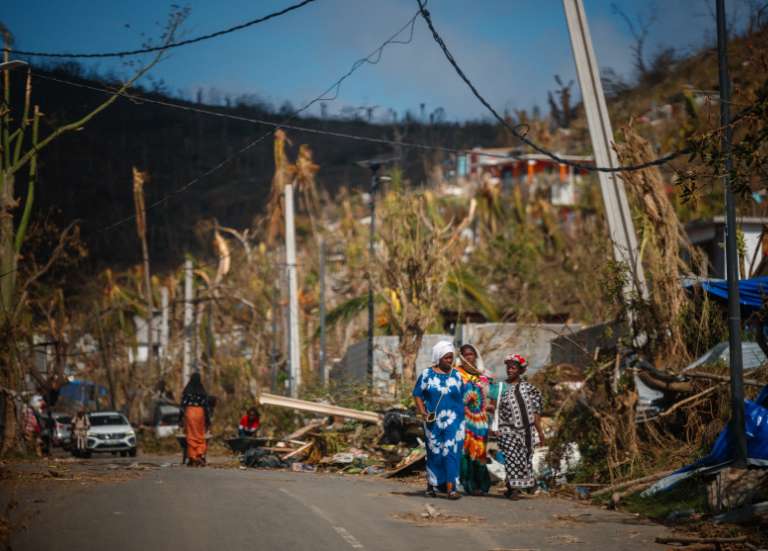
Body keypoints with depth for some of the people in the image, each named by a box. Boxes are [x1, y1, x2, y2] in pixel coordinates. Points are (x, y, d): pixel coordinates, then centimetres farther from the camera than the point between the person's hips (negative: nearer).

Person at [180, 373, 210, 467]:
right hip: (200, 412, 1)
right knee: (200, 435, 8)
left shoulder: (187, 390, 0)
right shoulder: (202, 391, 2)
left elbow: (183, 403, -4)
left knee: (191, 435, 4)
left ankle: (192, 458, 0)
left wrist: (181, 416, 1)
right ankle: (201, 455, -9)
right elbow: (206, 404, 0)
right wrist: (208, 418, 4)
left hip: (189, 412, -1)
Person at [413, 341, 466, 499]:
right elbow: (417, 394, 3)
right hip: (433, 421, -1)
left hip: (453, 421, 1)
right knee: (435, 452, 6)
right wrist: (422, 411, -11)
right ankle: (432, 485, 19)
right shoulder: (427, 374, 2)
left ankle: (450, 487, -12)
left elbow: (462, 398, 11)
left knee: (452, 452, -9)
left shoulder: (456, 376, 7)